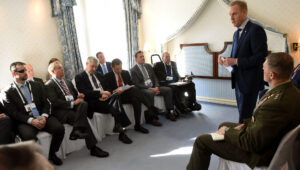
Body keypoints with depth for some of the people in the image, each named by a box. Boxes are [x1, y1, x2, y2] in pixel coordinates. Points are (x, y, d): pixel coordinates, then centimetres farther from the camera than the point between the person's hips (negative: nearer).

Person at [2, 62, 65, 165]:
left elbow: (46, 103, 11)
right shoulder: (8, 92, 3)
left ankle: (52, 154, 3)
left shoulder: (37, 85, 14)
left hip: (42, 117, 4)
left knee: (60, 128, -22)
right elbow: (13, 113, -4)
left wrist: (44, 116, -10)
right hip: (25, 122, -3)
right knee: (29, 136, -35)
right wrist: (31, 120, -18)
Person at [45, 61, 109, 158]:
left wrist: (79, 96, 2)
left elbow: (76, 94, 29)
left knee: (84, 103, -30)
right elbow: (54, 102, -12)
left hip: (75, 106, 6)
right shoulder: (49, 85, 2)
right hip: (61, 111, -6)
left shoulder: (68, 82, 28)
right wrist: (72, 103, -19)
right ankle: (93, 148, -26)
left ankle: (77, 130, -39)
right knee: (83, 119, -30)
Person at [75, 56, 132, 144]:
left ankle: (118, 127, -22)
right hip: (93, 102, -6)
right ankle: (121, 133, -21)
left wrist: (106, 93, -5)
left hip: (105, 97, 6)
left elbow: (107, 87, 20)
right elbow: (84, 93, -9)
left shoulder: (98, 75, 25)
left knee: (116, 99, -28)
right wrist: (100, 93, -17)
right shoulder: (79, 77, 5)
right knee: (114, 108, -30)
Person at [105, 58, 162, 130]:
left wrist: (129, 86, -6)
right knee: (135, 89, -32)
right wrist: (115, 91, -20)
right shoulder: (108, 76, 7)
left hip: (128, 93, 4)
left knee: (136, 100, -34)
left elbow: (132, 83, 19)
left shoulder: (126, 73, 19)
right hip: (117, 96, -4)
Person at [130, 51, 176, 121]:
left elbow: (155, 78, 13)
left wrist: (156, 87, -7)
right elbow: (137, 84, -11)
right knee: (150, 93, -38)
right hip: (143, 89, -6)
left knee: (168, 90, -11)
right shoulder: (133, 70, -3)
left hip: (153, 87, 6)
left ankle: (168, 112, -6)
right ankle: (151, 117, -30)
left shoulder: (148, 66, 15)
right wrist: (150, 88, -20)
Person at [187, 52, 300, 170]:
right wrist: (245, 124, -1)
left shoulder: (277, 103, -35)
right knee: (224, 125, 28)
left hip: (260, 153, -9)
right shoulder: (290, 91, -5)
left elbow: (251, 143, -28)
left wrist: (227, 131, -14)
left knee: (201, 141, -6)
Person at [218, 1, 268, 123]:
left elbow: (261, 57, -20)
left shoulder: (256, 30, -14)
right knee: (242, 112, 18)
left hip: (249, 82, -8)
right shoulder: (237, 33, 14)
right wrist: (227, 60, -1)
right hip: (238, 81, 9)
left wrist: (235, 61, -22)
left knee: (245, 117, -2)